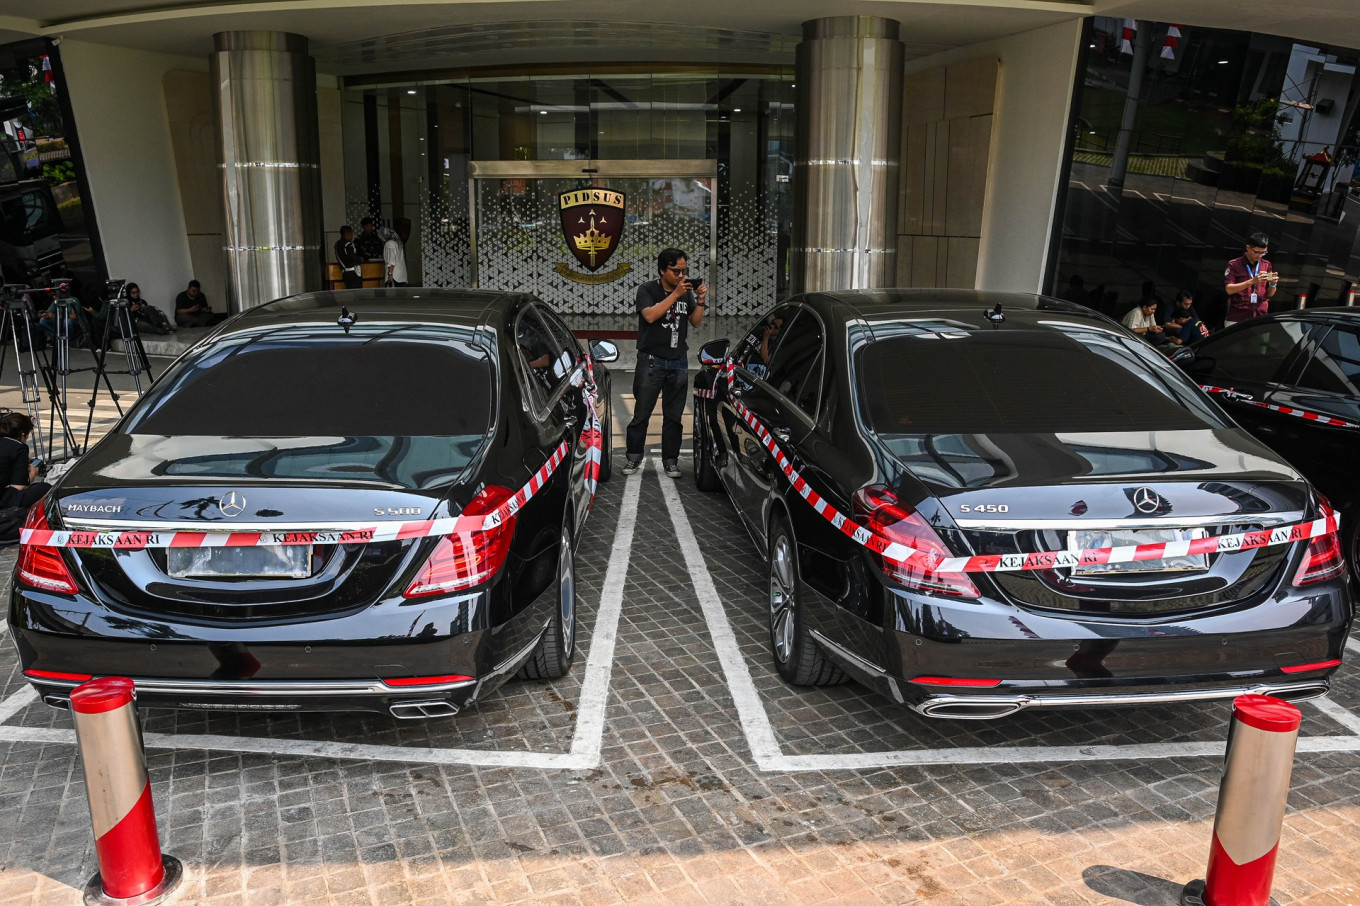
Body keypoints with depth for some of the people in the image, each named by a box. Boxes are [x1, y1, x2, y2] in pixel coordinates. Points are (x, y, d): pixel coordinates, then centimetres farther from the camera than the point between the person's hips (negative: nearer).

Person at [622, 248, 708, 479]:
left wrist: (701, 300, -6)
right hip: (651, 361, -4)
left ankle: (670, 460, 13)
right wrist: (675, 294, -21)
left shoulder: (687, 292, 10)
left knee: (673, 416, 7)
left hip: (678, 362, 4)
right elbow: (650, 315, -20)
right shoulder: (647, 290, -3)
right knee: (641, 414, -1)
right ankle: (634, 458, 10)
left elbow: (696, 323, 10)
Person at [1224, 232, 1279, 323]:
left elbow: (1269, 294, 14)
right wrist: (1252, 282, -20)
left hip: (1260, 318, 3)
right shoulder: (1234, 264, 0)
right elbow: (1229, 289, -10)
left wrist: (1273, 284, -8)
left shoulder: (1267, 265, 12)